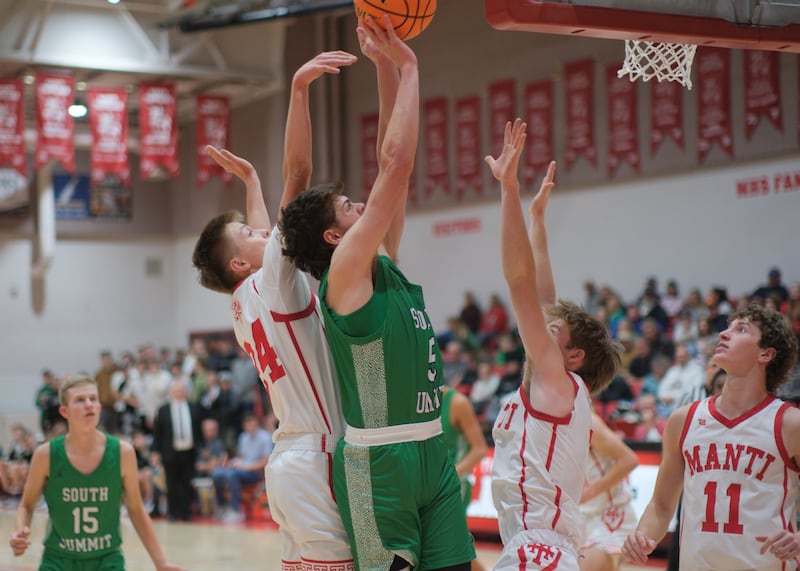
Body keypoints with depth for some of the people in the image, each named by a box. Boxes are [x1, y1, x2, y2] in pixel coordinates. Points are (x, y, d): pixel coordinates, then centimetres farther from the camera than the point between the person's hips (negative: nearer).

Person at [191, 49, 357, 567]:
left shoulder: (245, 301, 15)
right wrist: (299, 89, -23)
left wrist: (250, 179, 46)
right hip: (317, 462, -10)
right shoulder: (273, 282, -7)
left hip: (291, 462, 10)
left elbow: (263, 234, 37)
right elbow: (298, 174, -17)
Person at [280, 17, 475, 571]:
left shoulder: (384, 268, 13)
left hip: (433, 455, 8)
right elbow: (397, 164, -13)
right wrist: (405, 67, -7)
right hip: (380, 463, -8)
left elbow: (392, 166, 11)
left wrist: (388, 68, 8)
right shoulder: (344, 274, -9)